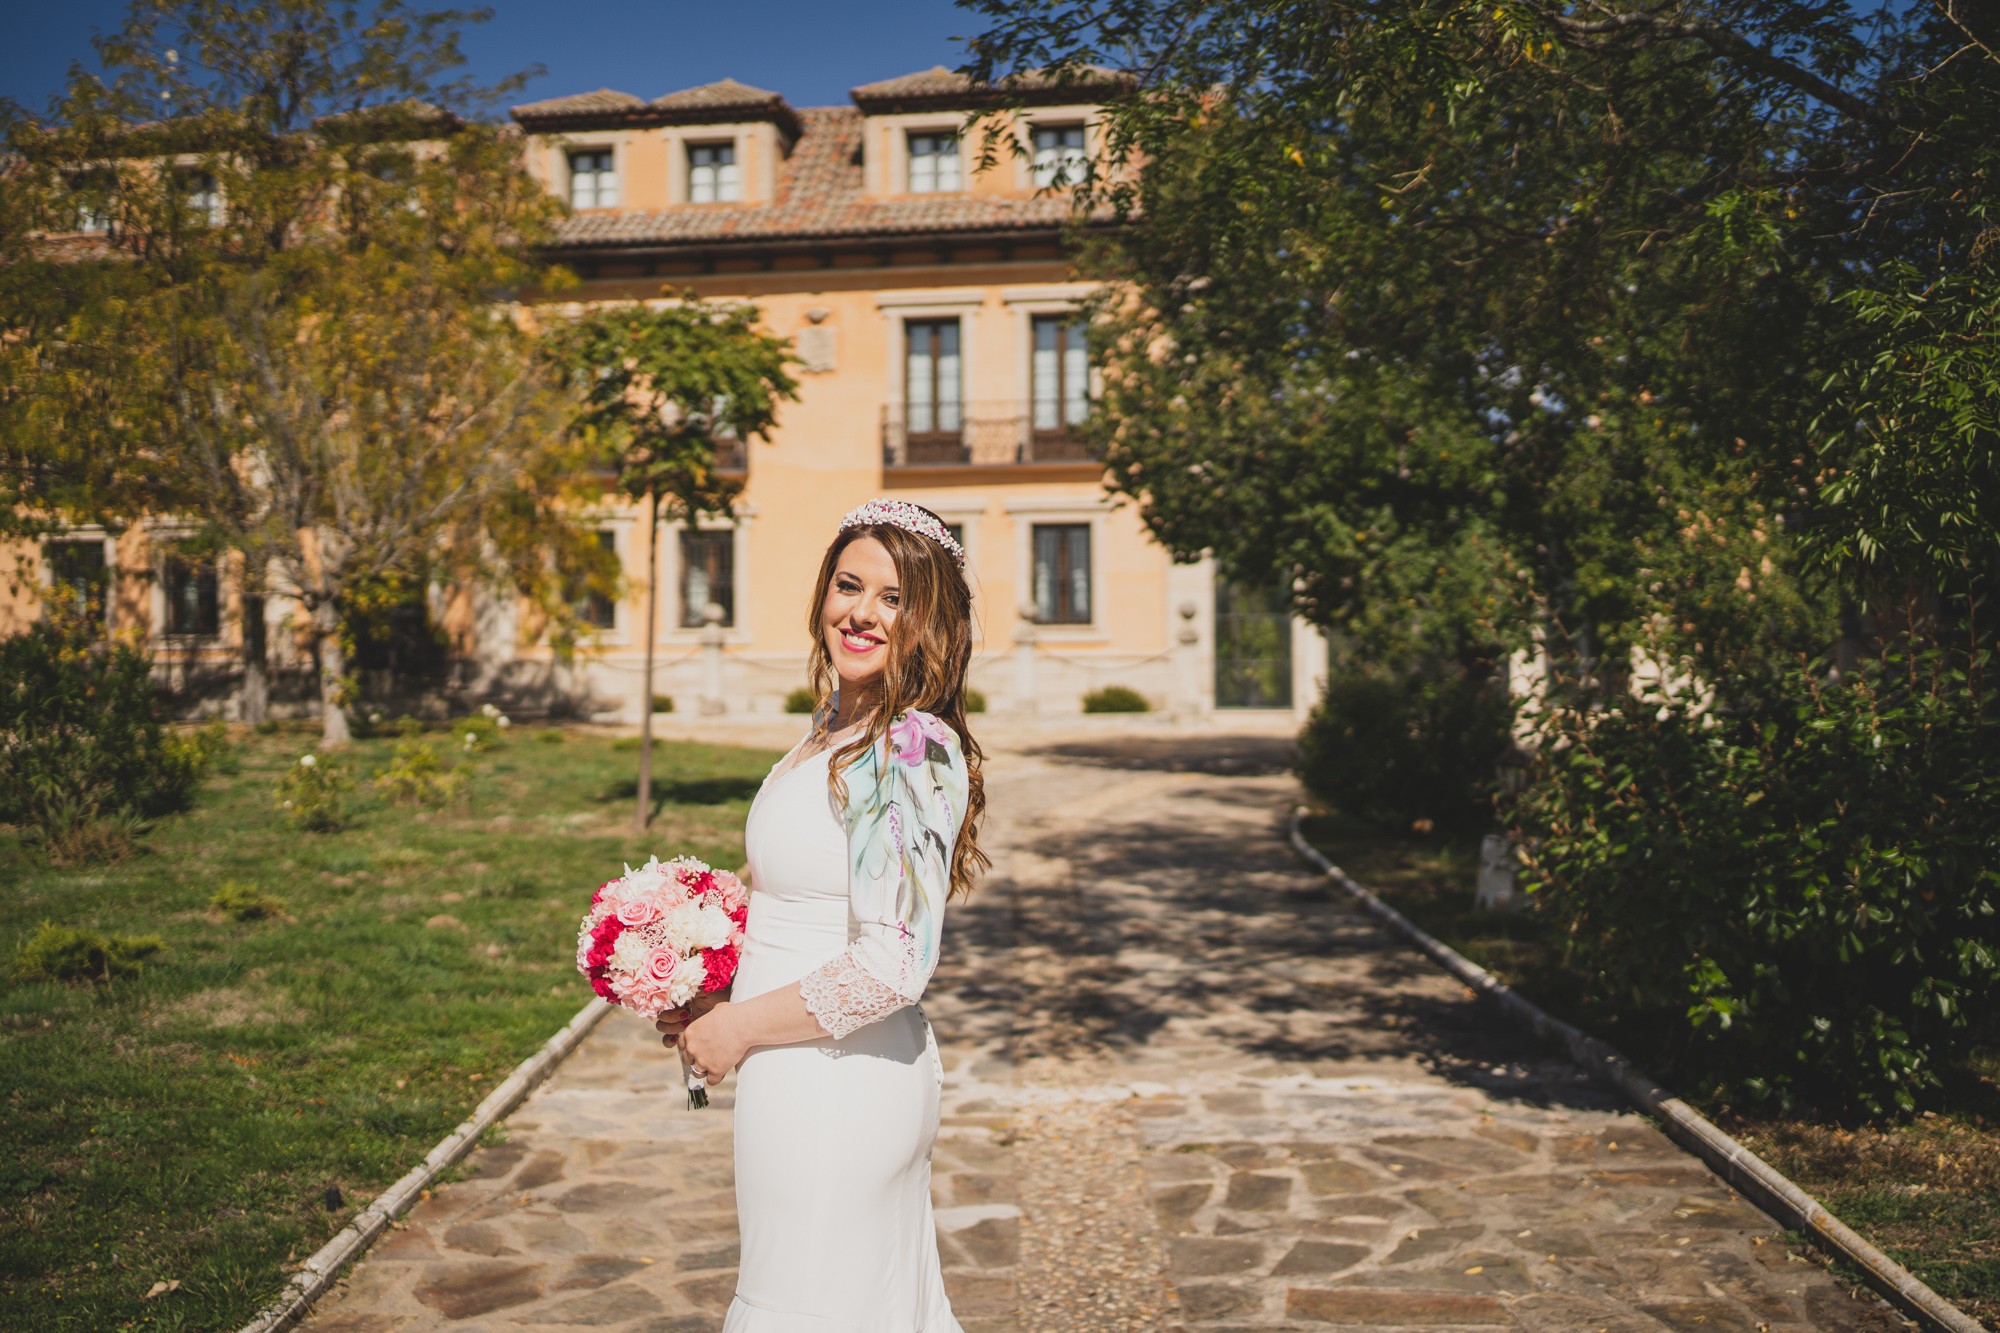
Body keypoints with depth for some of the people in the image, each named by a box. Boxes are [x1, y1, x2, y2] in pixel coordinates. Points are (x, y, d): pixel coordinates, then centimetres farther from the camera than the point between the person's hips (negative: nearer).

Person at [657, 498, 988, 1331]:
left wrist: (739, 1028, -14)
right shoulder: (835, 729, 7)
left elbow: (894, 968, -25)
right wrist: (717, 997, 9)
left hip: (835, 1084, -9)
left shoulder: (912, 753, -21)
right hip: (825, 1077, 9)